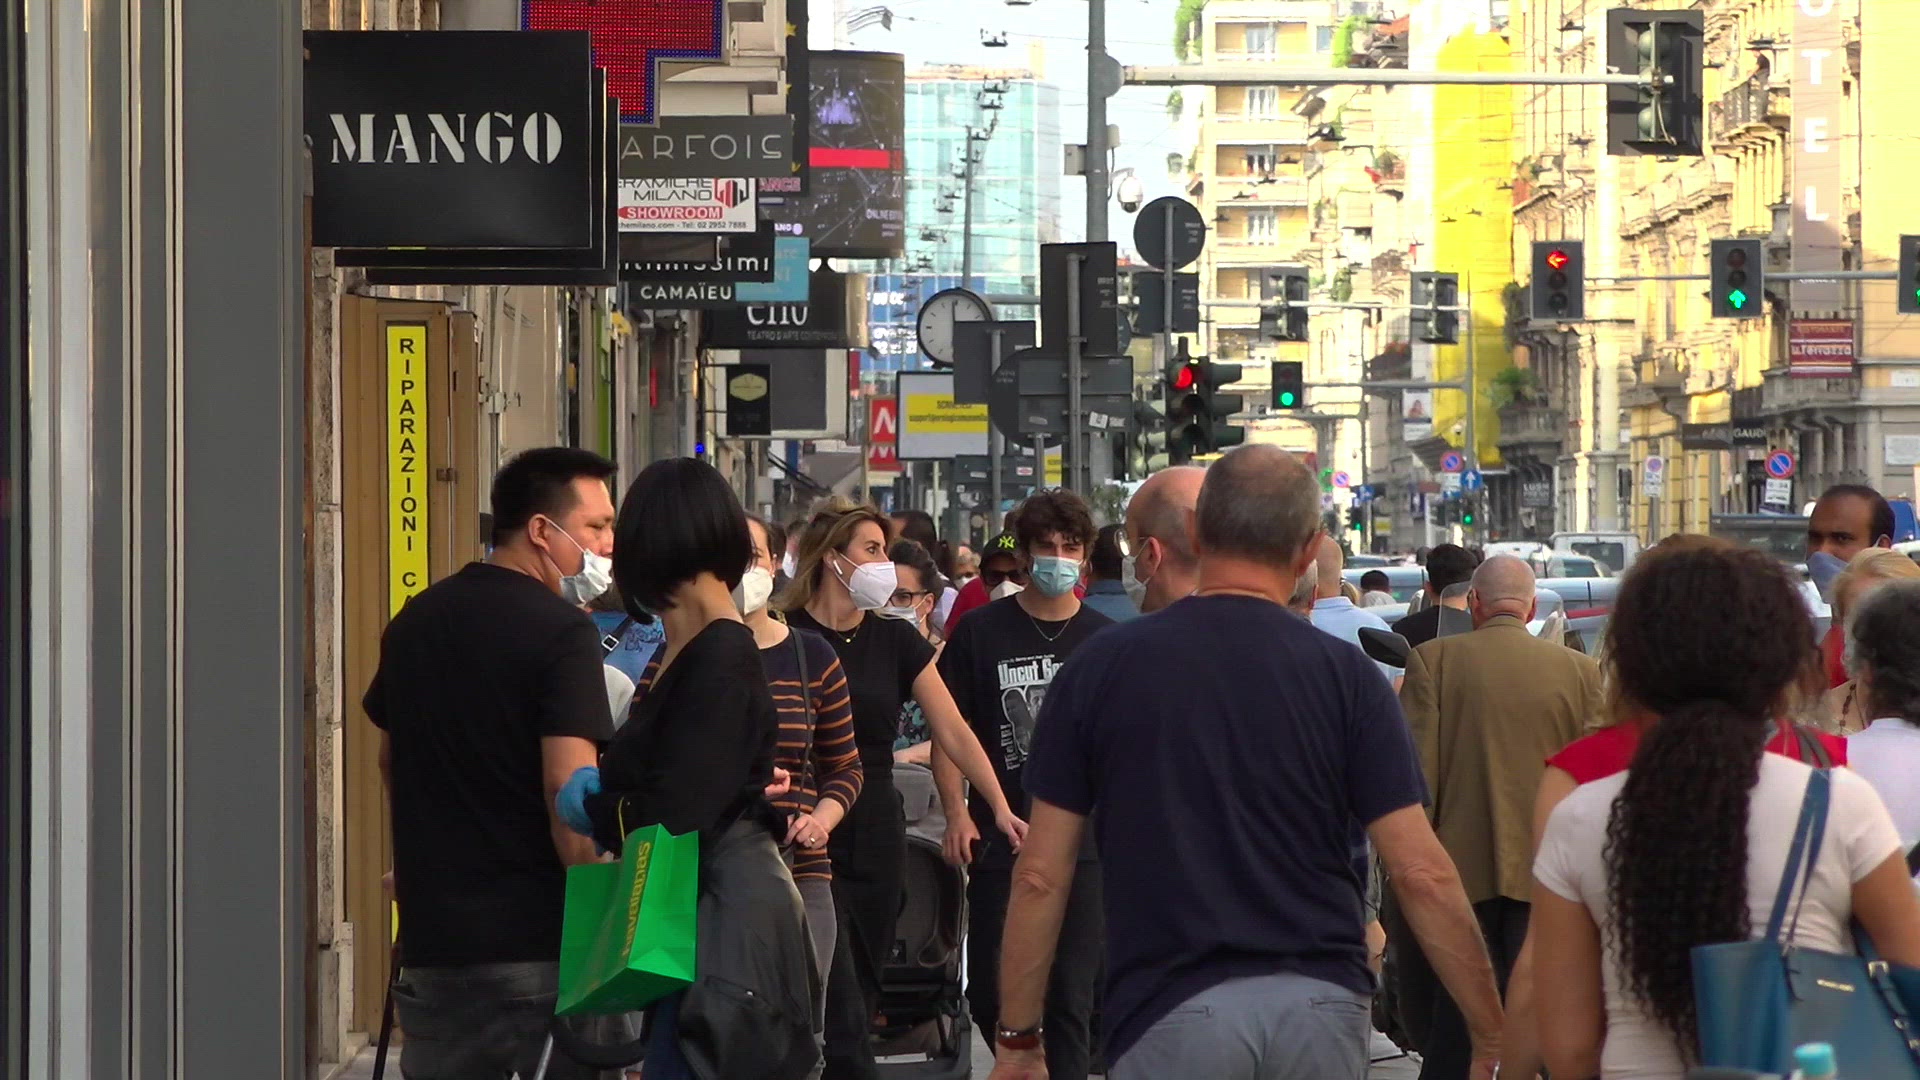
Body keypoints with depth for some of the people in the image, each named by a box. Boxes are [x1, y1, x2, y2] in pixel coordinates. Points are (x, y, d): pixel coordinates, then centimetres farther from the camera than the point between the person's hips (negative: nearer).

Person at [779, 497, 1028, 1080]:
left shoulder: (895, 640, 8)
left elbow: (953, 730, 5)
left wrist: (1000, 806, -5)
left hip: (876, 836, 5)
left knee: (863, 995, 10)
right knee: (838, 1010, -10)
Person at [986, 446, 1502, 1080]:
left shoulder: (1103, 665, 0)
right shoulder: (1344, 674, -1)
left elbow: (1041, 876, 1)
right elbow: (1421, 874, -5)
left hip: (1169, 1015, -1)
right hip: (1321, 1005, 1)